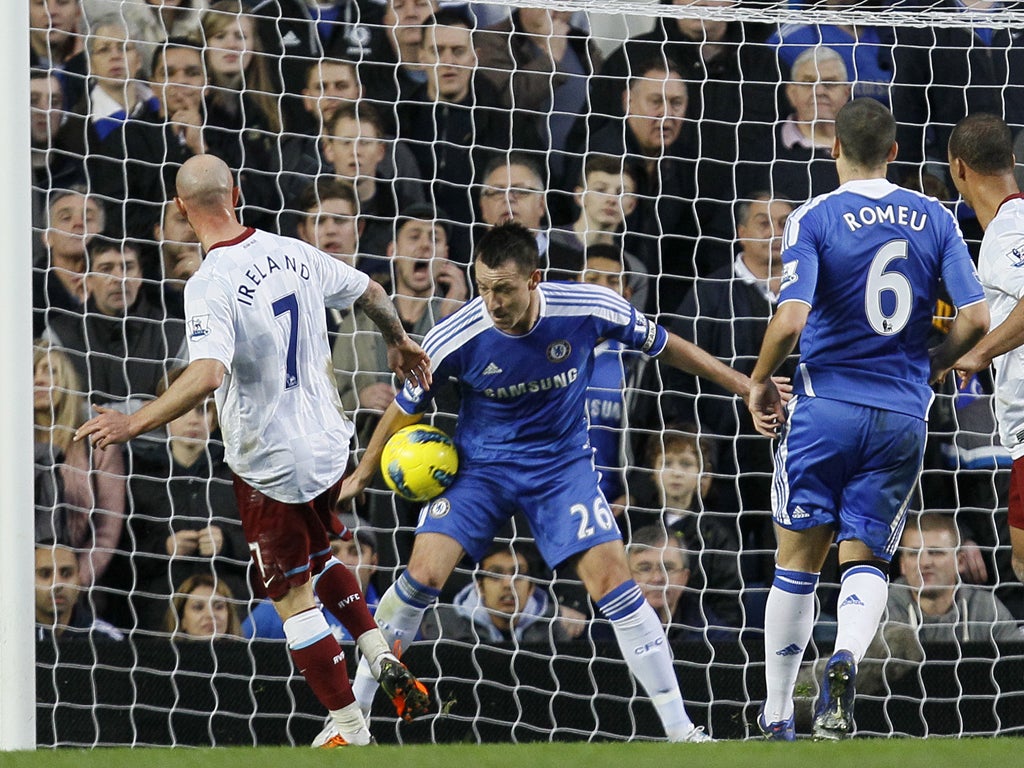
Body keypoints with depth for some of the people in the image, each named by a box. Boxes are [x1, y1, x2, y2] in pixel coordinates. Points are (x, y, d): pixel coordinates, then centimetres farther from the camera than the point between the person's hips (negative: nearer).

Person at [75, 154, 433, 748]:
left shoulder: (211, 287, -22)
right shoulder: (295, 254, -2)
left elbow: (209, 375, -37)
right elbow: (371, 293, 14)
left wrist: (134, 423, -35)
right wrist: (401, 342, 34)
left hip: (271, 465, -7)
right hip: (329, 447, 7)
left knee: (293, 598, 6)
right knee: (318, 558, 31)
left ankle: (351, 730, 10)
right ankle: (386, 662, 18)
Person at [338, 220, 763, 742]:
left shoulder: (589, 310, -21)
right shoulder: (455, 337, -21)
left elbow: (662, 345, -2)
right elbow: (406, 407, -2)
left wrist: (741, 383, 4)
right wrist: (362, 475, 8)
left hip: (563, 464, 0)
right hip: (479, 464, 0)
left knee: (611, 580, -12)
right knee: (423, 574, -15)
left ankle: (679, 729, -4)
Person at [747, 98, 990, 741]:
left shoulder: (815, 219, -6)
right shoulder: (934, 219, 4)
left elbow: (792, 318, -17)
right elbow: (976, 318, -1)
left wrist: (760, 382, -1)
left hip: (827, 406, -2)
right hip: (903, 417, 2)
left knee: (799, 559, 9)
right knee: (866, 560, 7)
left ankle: (778, 710, 14)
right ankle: (848, 656, -25)